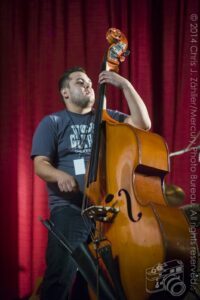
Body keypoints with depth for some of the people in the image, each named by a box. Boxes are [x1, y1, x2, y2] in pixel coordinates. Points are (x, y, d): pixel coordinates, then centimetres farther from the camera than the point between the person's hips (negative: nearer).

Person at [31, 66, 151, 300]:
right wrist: (60, 175, -23)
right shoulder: (52, 122, 9)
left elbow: (143, 124, 3)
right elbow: (40, 165, 0)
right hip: (69, 208, -3)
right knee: (60, 277, -18)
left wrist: (125, 85, -2)